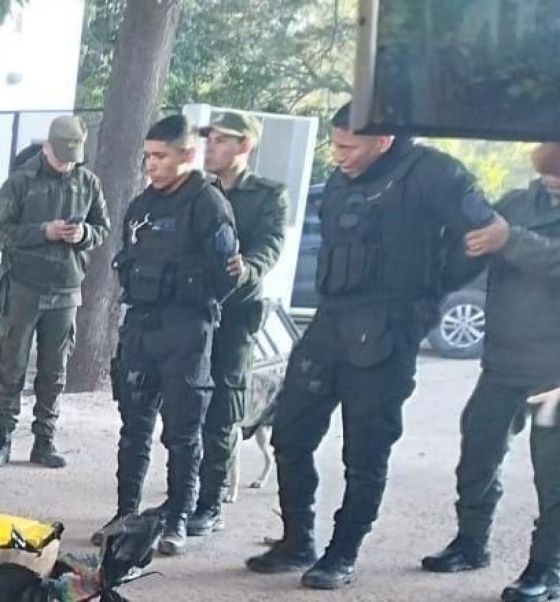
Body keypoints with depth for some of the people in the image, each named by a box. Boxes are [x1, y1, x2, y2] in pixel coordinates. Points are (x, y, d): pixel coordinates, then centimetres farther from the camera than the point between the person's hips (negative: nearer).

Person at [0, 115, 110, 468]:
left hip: (66, 291, 3)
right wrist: (44, 231, -20)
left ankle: (45, 441, 15)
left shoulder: (88, 183, 3)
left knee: (54, 373, 7)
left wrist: (84, 233, -12)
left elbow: (103, 229, 10)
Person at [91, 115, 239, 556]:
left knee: (183, 432, 1)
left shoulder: (208, 204, -9)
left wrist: (191, 306, -3)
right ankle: (126, 514, 18)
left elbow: (226, 271, -13)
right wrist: (137, 300, 11)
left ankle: (177, 521, 9)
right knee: (134, 427, 10)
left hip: (185, 333, -7)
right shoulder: (142, 205, 14)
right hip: (139, 326, 7)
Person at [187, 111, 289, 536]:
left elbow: (269, 246, -13)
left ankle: (210, 505, 3)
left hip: (234, 312, -4)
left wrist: (247, 269, -35)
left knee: (220, 412, -3)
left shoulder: (269, 196, 3)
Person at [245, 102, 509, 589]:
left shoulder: (426, 174, -10)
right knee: (290, 434, 8)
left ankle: (343, 556, 14)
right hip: (329, 325, 8)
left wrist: (422, 294, -9)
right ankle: (298, 543, 22)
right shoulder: (342, 180, 13)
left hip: (383, 336, -7)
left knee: (365, 453, 1)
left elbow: (489, 230, -15)